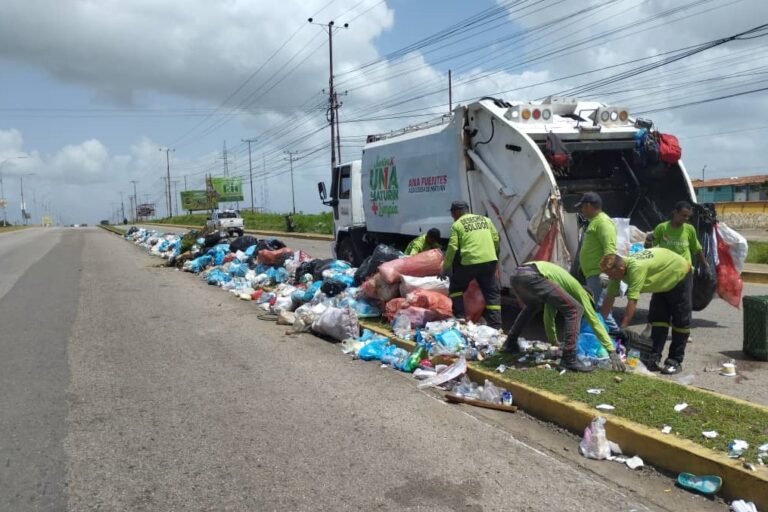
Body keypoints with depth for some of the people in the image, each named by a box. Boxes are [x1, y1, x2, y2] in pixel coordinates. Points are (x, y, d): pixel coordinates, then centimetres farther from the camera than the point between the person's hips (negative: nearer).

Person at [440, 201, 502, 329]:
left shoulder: (457, 224, 3)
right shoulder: (485, 219, 17)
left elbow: (452, 247, -3)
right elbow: (496, 239, 15)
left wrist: (445, 268, 4)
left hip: (469, 262, -4)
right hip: (490, 260, 4)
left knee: (456, 288, 18)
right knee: (492, 293, 13)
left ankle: (460, 318, 12)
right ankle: (495, 326, 8)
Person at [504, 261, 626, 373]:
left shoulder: (557, 293, 41)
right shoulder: (580, 291, 21)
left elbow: (548, 315, 49)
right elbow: (594, 321, 18)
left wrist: (554, 341, 60)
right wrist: (612, 352, 18)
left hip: (517, 275, 9)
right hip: (532, 276, -9)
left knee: (531, 307, 40)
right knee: (574, 310, 0)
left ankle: (510, 344, 41)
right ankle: (569, 359, -3)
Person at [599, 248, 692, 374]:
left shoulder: (636, 268, -43)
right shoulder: (617, 269, -18)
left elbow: (632, 301, -43)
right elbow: (610, 297, -13)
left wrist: (622, 328, -41)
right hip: (663, 283, 7)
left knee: (680, 321, -3)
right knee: (657, 318, 0)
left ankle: (675, 361, 4)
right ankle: (655, 358, 1)